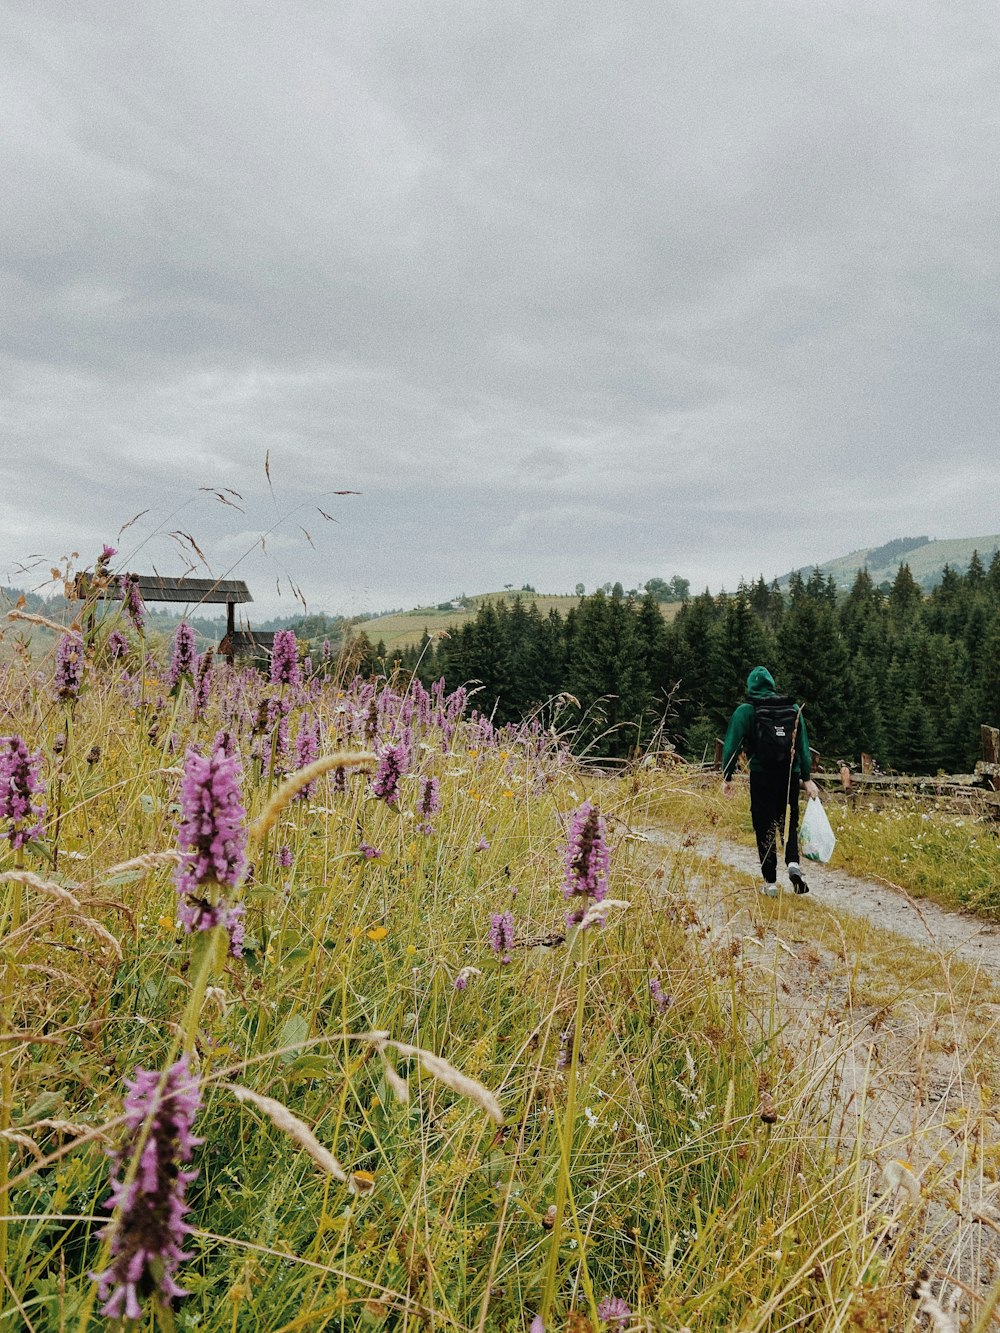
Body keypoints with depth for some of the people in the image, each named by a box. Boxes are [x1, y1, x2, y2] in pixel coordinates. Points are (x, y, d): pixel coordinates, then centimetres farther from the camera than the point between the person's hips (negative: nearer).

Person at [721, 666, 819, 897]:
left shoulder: (745, 711, -3)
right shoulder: (793, 710, 7)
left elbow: (732, 745, -7)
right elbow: (803, 746, 6)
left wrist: (727, 777, -1)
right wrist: (807, 778, 9)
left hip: (761, 776, -3)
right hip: (790, 776, 3)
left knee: (764, 828, 5)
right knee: (788, 823, 17)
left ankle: (770, 883, 6)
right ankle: (793, 863, -9)